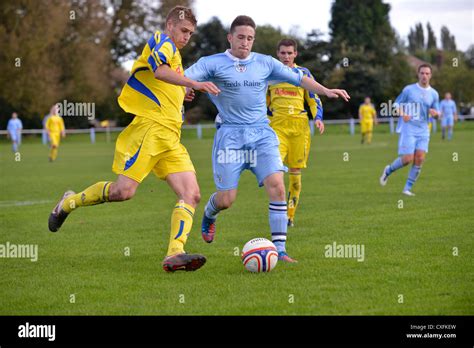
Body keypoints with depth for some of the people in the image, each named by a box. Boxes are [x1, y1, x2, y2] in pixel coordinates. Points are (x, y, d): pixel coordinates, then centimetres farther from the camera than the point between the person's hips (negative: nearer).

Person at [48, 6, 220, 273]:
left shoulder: (175, 55, 29)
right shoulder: (161, 41, 1)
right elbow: (159, 71, -21)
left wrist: (181, 92, 30)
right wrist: (195, 84, -29)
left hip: (170, 137, 9)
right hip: (148, 128, -9)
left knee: (191, 194, -9)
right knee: (124, 190, -16)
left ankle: (175, 255, -20)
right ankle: (69, 203, 8)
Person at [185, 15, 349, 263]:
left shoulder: (265, 63, 9)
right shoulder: (213, 63, -2)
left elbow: (298, 79, 13)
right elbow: (183, 78, -16)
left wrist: (325, 91, 0)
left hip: (262, 134, 2)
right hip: (230, 134, -2)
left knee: (277, 186, -18)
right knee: (226, 199, -4)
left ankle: (279, 249, -12)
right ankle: (209, 215, 35)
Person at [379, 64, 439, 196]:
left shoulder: (434, 94, 7)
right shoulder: (409, 90, -2)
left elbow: (436, 113, 14)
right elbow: (397, 104, 4)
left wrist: (434, 112, -10)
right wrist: (402, 114, -15)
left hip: (423, 131, 4)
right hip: (408, 129, -3)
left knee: (419, 160, -6)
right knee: (407, 159, -11)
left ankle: (407, 188, 5)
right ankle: (389, 170, 18)